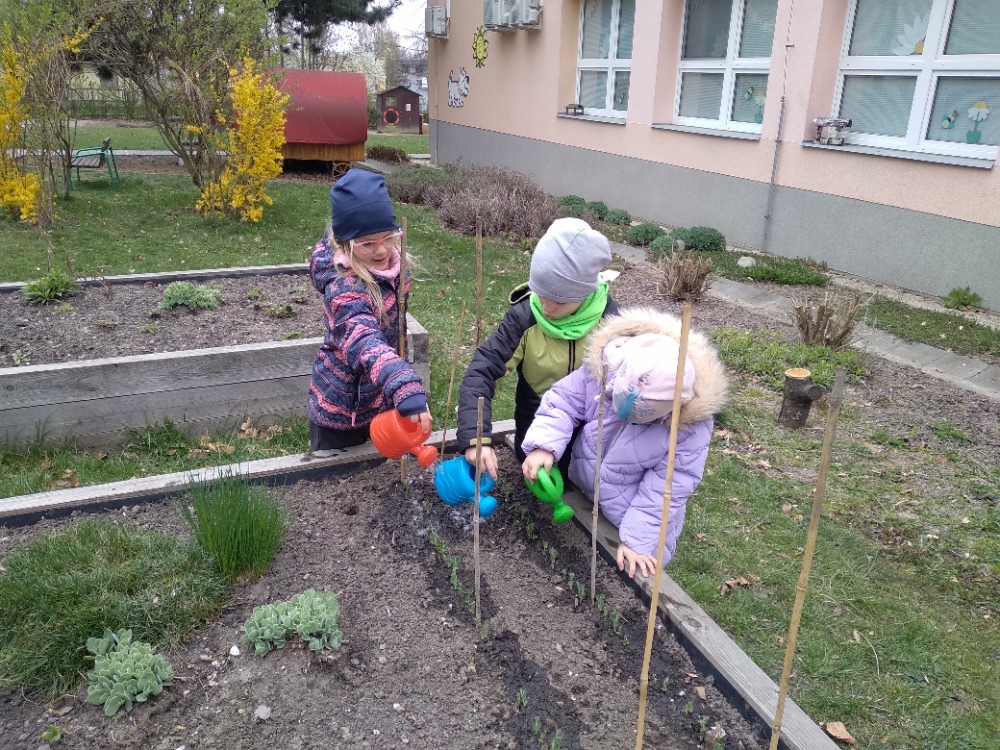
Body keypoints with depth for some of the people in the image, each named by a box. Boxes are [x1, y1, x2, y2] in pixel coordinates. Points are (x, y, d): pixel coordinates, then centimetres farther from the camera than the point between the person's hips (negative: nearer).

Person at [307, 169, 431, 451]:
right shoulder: (344, 288, -33)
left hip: (380, 400, 8)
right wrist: (407, 390, -64)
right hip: (343, 410, -7)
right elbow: (364, 342, -50)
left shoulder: (390, 263, -9)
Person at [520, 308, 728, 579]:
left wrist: (637, 540, -24)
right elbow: (564, 400, -17)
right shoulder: (604, 370, -26)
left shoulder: (691, 425, -29)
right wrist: (544, 445, -35)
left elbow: (667, 486, -24)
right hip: (582, 496, 3)